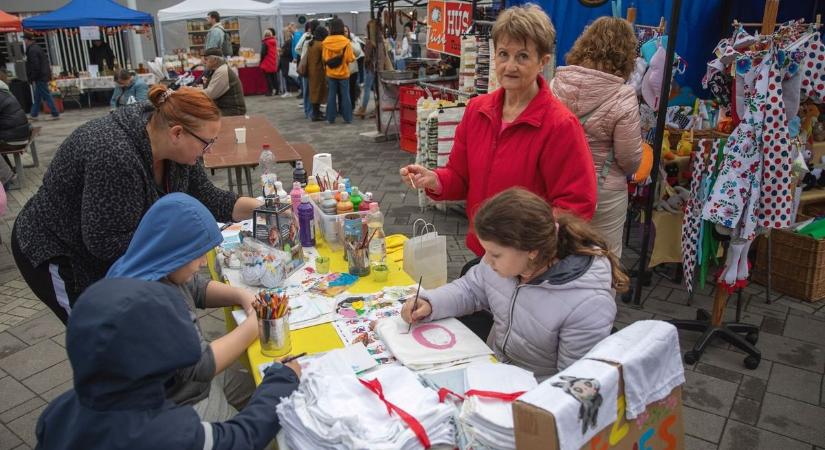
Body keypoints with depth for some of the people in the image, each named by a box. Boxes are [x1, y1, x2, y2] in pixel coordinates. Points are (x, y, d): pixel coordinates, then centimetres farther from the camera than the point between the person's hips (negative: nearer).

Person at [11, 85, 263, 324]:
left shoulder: (173, 146, -12)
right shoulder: (115, 157, -36)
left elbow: (206, 198, -3)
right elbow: (105, 242, -31)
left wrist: (262, 206, -11)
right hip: (59, 256, -7)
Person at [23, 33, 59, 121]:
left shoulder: (32, 51, -17)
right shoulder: (37, 47, 14)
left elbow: (35, 67, -22)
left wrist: (33, 79, -16)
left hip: (40, 77, -10)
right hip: (43, 76, 10)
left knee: (46, 96, -5)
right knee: (37, 97, 15)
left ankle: (55, 114, -2)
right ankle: (34, 115, 22)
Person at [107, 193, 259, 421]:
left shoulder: (159, 268, -6)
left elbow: (198, 287, 13)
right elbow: (202, 365, -30)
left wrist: (240, 295, -5)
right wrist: (254, 326, -19)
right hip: (181, 411, -9)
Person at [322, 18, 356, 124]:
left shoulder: (326, 42, -6)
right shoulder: (346, 41, -11)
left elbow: (324, 58, -4)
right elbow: (350, 58, -10)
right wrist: (353, 57, 10)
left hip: (331, 73, 1)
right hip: (343, 73, -1)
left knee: (331, 95, 8)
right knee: (345, 95, 6)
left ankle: (331, 118, 10)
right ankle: (348, 118, 7)